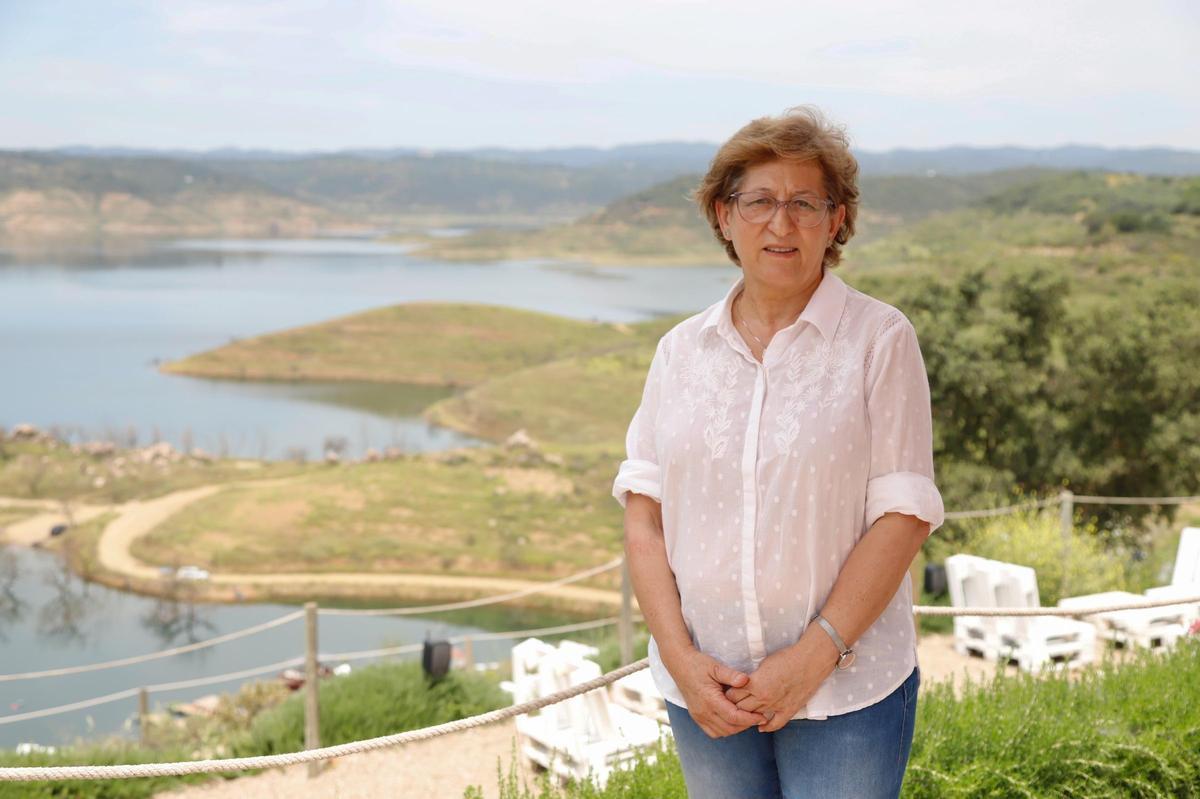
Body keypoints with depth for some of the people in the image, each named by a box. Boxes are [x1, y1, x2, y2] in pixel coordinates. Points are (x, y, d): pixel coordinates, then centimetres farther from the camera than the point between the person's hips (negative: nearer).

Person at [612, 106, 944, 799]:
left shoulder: (880, 339, -4)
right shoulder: (682, 350, 6)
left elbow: (904, 514, -8)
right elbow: (643, 513, 3)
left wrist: (815, 656, -15)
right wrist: (680, 656, -8)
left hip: (847, 686, -3)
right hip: (707, 690, 3)